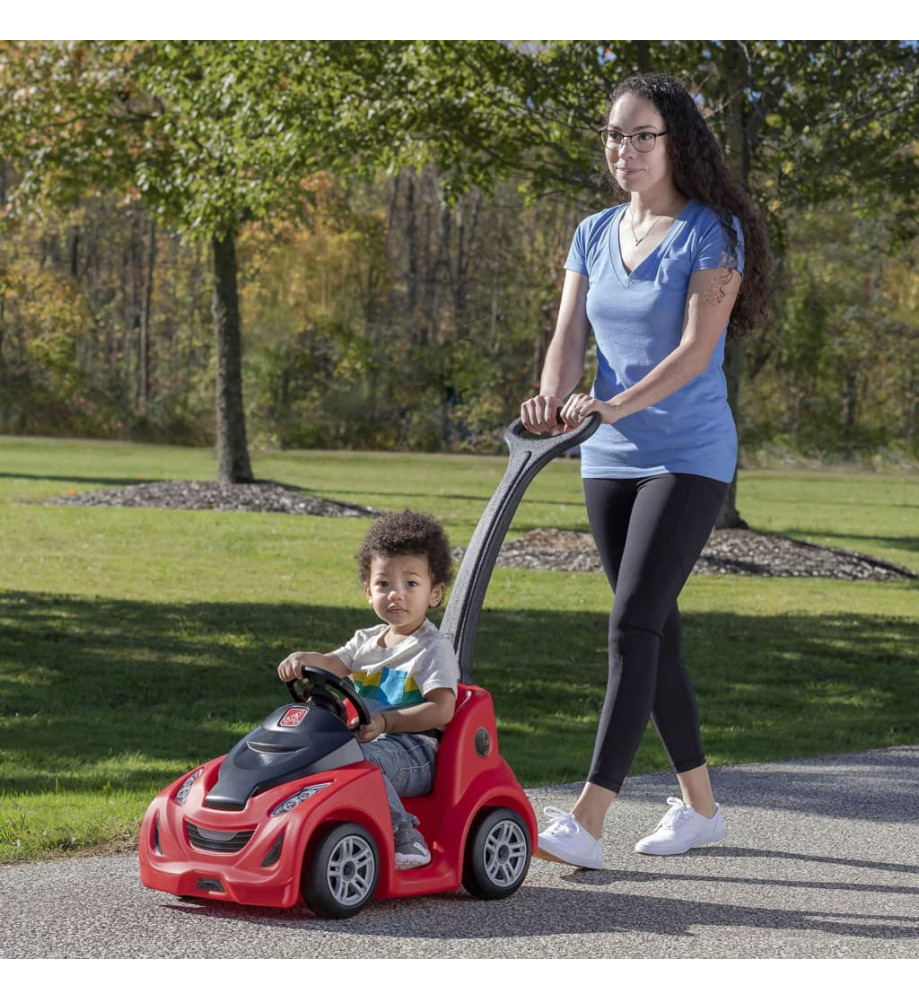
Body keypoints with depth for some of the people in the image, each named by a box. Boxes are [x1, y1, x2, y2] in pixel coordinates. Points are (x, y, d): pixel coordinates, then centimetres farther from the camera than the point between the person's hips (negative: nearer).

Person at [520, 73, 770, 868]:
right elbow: (570, 335, 2)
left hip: (688, 457, -7)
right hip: (610, 460, 7)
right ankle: (699, 804, 24)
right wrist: (554, 398, -20)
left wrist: (613, 406, -31)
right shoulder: (595, 235, 11)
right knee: (656, 631, 11)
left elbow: (696, 346, -18)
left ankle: (587, 823, -18)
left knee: (634, 626, -15)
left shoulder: (711, 233, -8)